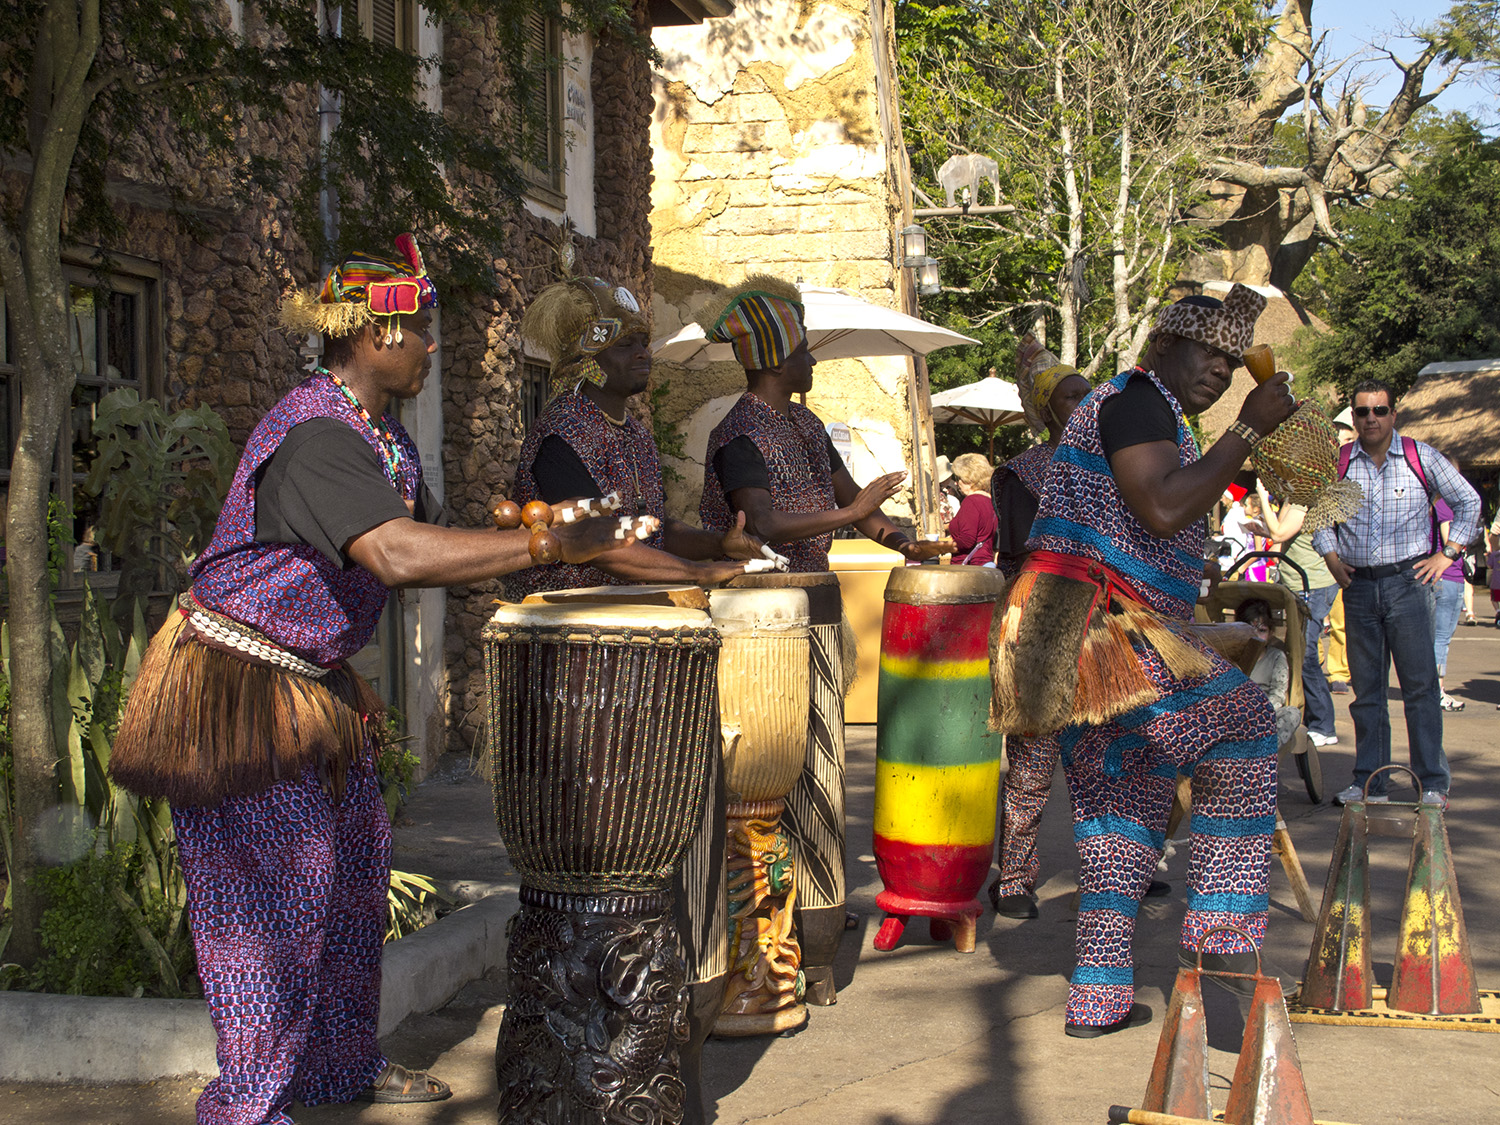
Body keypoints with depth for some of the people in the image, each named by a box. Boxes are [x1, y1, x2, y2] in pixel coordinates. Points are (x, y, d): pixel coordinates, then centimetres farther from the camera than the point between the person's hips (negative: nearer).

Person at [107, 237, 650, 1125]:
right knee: (276, 887, -5)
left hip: (314, 681, 10)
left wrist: (509, 548, -6)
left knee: (355, 861, 15)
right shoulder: (314, 435, -26)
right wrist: (546, 544, -36)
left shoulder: (385, 437, 7)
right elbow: (400, 556, -38)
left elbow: (430, 545, 12)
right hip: (241, 685, -10)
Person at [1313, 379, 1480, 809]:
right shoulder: (1337, 463, 5)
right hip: (1358, 585, 3)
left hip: (1408, 581, -3)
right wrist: (1331, 557, 9)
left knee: (1420, 685, -5)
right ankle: (1369, 782, 13)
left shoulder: (1421, 458, 0)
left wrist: (1447, 553, 2)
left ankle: (1432, 784, 0)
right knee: (1366, 688, 6)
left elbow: (1467, 502, 10)